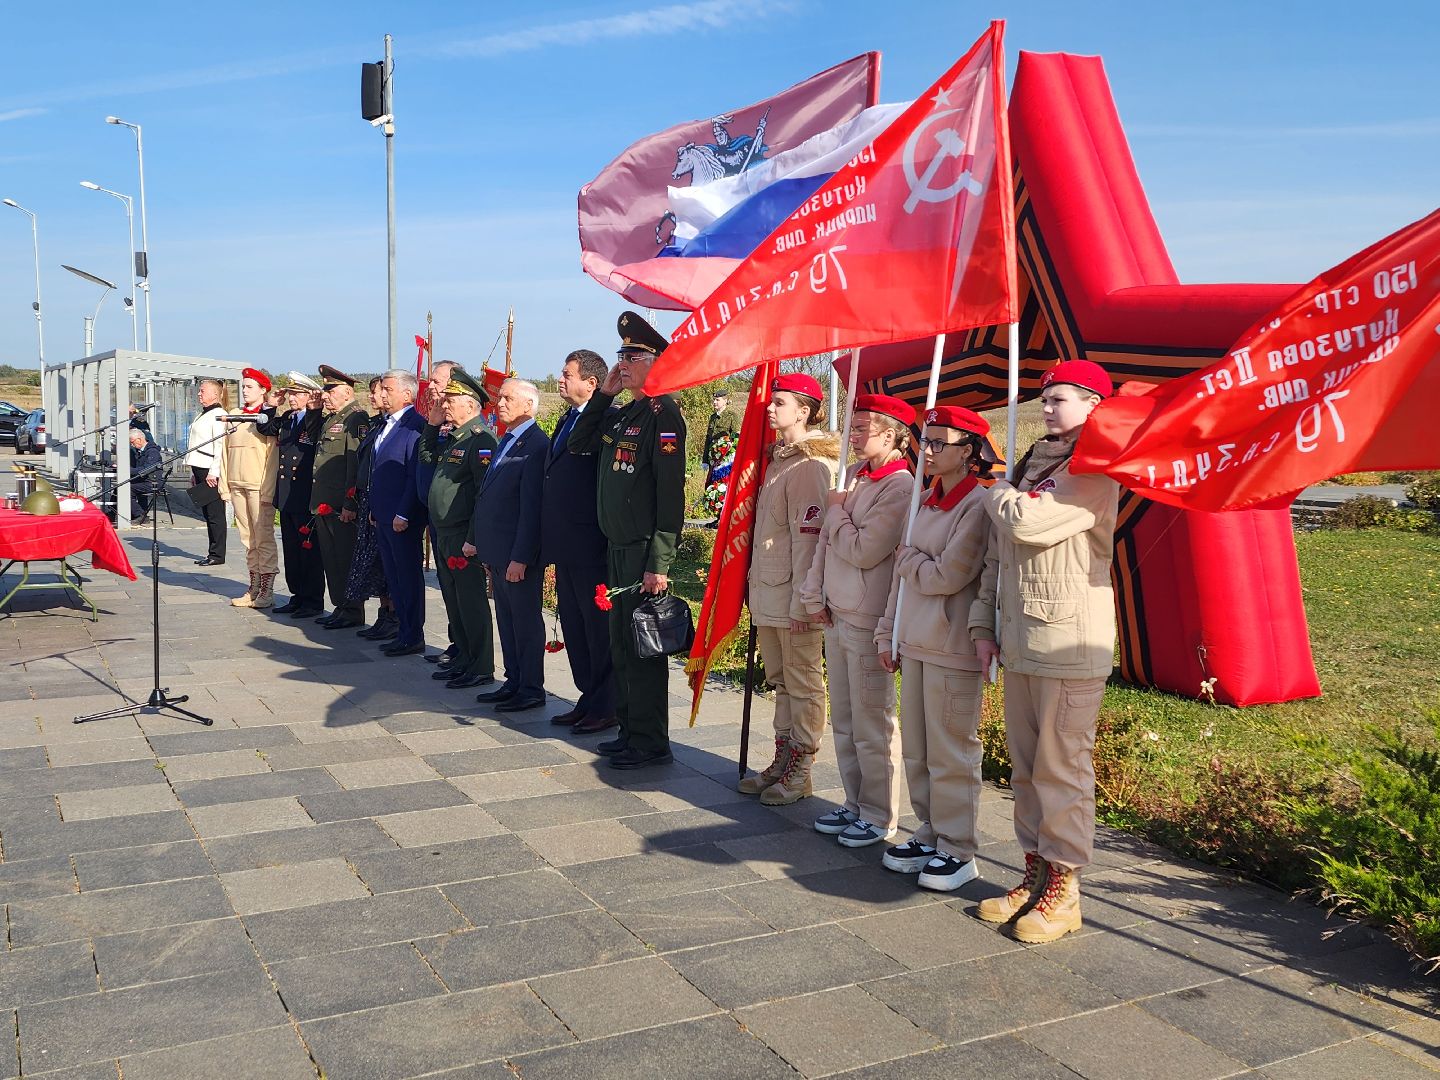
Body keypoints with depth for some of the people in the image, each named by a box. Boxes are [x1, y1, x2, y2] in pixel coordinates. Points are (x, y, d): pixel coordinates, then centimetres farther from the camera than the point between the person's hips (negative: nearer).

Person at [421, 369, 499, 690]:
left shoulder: (481, 439, -16)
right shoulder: (453, 437, 14)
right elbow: (426, 457, 30)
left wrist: (472, 540, -23)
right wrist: (432, 424, 15)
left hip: (464, 535, -10)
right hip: (444, 535, 10)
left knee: (471, 601, -3)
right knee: (453, 600, 16)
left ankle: (481, 668, 4)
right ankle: (462, 658, 27)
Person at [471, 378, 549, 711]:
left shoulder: (536, 445, -16)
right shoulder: (504, 443, 15)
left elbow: (532, 506, -20)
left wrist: (521, 557, -22)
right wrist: (475, 539, 17)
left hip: (519, 554, -9)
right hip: (496, 551, 9)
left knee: (526, 621, 1)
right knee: (507, 619, 16)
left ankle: (532, 690, 10)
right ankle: (514, 682, 26)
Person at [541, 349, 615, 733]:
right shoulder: (567, 420, 15)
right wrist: (550, 539, 15)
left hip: (592, 547, -9)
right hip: (566, 547, 9)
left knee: (599, 627, 2)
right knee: (574, 626, 16)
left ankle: (606, 708, 13)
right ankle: (589, 699, 27)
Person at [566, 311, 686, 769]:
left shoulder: (662, 414, -14)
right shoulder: (620, 415, 13)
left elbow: (670, 494, -20)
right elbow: (578, 444, 22)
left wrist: (659, 564, -23)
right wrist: (603, 394, 10)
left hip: (645, 551, -9)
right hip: (616, 550, 9)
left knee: (643, 648, -1)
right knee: (621, 645, 15)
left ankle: (651, 743, 9)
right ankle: (629, 731, 27)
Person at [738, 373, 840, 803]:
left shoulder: (811, 465, -14)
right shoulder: (779, 458, 14)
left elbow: (808, 537, -18)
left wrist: (801, 602, -20)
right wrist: (756, 588, 17)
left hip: (794, 595, -9)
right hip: (767, 591, 9)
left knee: (802, 684, 2)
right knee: (780, 682, 16)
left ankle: (800, 772, 11)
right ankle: (782, 762, 26)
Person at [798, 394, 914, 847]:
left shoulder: (900, 487, -14)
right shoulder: (856, 479, 13)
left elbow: (864, 550, -21)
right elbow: (827, 542, 14)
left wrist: (837, 510, -6)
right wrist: (815, 597, 7)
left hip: (868, 623, -8)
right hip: (837, 617, 8)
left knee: (872, 726, 1)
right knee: (844, 722, 16)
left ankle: (879, 816, 13)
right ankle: (855, 804, 28)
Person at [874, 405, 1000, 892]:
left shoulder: (978, 505, -13)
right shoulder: (926, 502, 13)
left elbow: (946, 576, -18)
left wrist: (906, 557, -1)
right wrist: (888, 631, 15)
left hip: (953, 650, -8)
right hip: (914, 643, 8)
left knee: (950, 753, 1)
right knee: (916, 751, 14)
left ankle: (957, 850, 13)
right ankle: (930, 835, 27)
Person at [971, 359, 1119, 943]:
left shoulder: (1093, 473, -9)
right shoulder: (1032, 465, 16)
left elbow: (1029, 523, -24)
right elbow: (997, 552, 17)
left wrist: (998, 494, -2)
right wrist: (983, 624, 12)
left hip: (1069, 639, -8)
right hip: (1019, 637, 8)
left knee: (1062, 766, -2)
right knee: (1025, 764, 13)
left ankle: (1064, 890, 7)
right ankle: (1035, 872, 24)